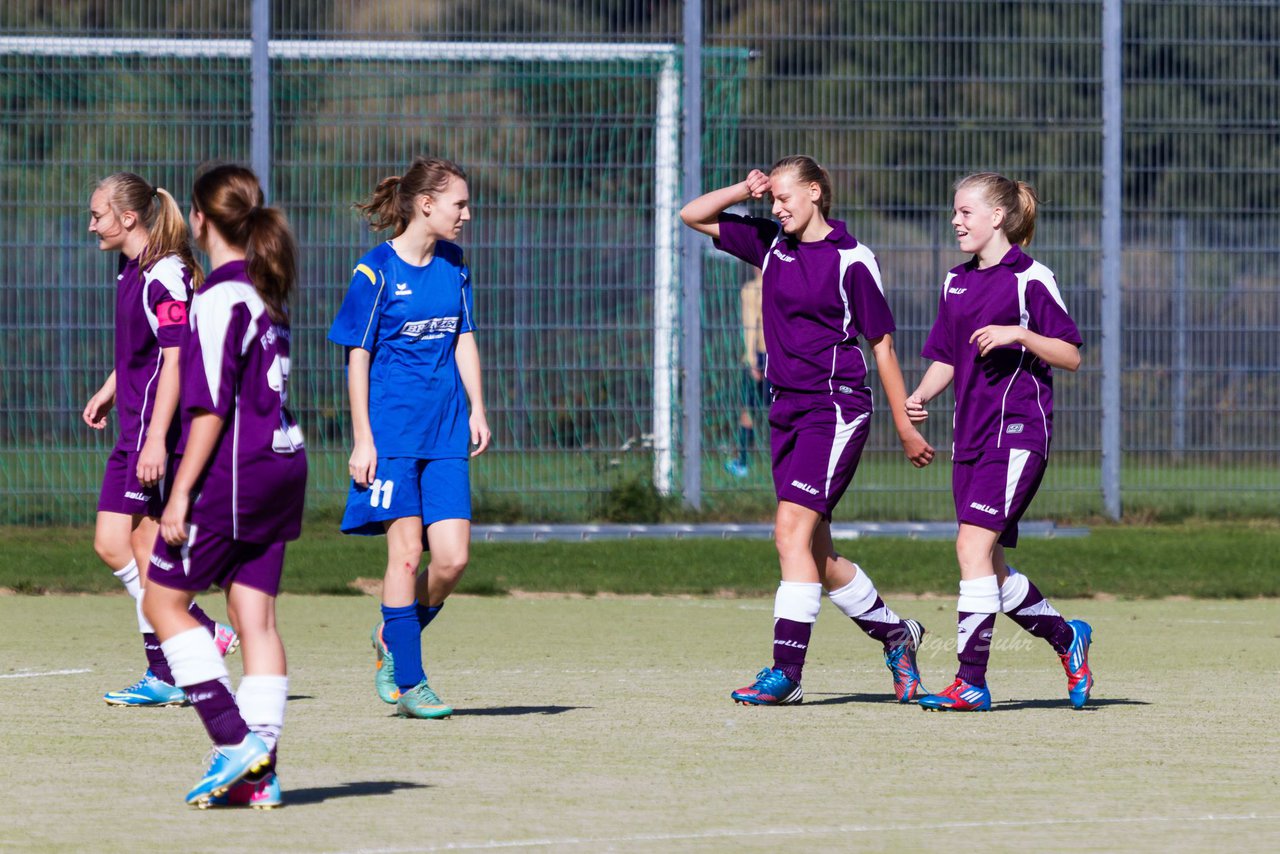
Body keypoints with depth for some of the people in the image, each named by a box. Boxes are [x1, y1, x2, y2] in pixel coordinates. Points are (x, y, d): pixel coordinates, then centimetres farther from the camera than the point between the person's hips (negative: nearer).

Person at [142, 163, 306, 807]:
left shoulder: (220, 297, -14)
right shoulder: (268, 291, 12)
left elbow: (210, 408, -17)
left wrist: (181, 493, -15)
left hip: (233, 468, -8)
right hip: (284, 465, 8)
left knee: (165, 601, 2)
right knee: (255, 614, 6)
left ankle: (234, 740, -8)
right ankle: (260, 771, 1)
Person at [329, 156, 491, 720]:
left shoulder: (453, 264, 10)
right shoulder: (376, 270, -7)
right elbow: (358, 357, -5)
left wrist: (476, 410, 10)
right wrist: (362, 439, -8)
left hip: (444, 432, 5)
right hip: (392, 432, -5)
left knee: (452, 557, -4)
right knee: (406, 552, -8)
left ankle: (393, 640, 20)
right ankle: (408, 682, 1)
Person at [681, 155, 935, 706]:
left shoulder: (851, 260, -6)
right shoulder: (770, 244, 11)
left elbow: (882, 345, -2)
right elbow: (692, 215, 17)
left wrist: (905, 427, -1)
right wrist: (744, 191, 0)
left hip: (837, 407, -7)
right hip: (786, 409, 7)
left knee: (793, 530, -18)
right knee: (815, 552, 10)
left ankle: (786, 671, -20)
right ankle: (895, 635, 30)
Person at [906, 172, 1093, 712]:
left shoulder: (1030, 278, -6)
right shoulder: (957, 282, 15)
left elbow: (1071, 356, -6)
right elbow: (945, 358, 20)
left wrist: (1019, 334, -20)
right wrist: (920, 396, 2)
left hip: (1018, 429, -8)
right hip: (971, 433, 8)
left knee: (974, 542, -17)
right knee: (989, 567, 8)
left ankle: (971, 682, -16)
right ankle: (1067, 637, 30)